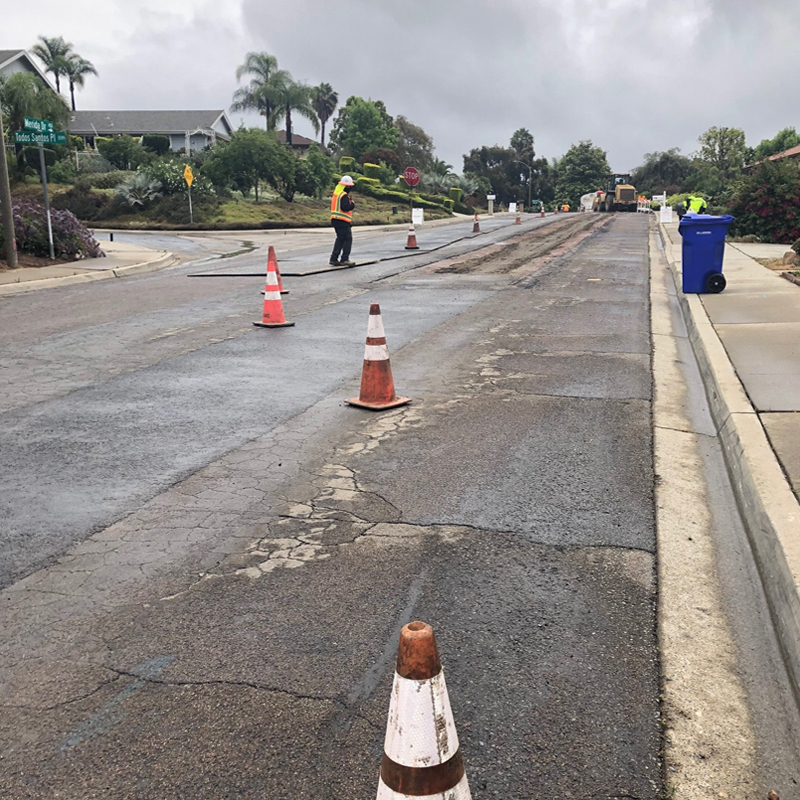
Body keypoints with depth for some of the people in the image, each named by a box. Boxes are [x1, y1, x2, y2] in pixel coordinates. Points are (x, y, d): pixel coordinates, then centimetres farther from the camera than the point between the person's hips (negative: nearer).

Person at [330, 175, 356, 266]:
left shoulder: (336, 192, 13)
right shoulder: (344, 195, -15)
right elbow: (344, 207, -23)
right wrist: (352, 204, -9)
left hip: (335, 220, 10)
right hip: (343, 221, -10)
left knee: (340, 239, 15)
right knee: (348, 239, -5)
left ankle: (333, 259, 13)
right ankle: (344, 259, -8)